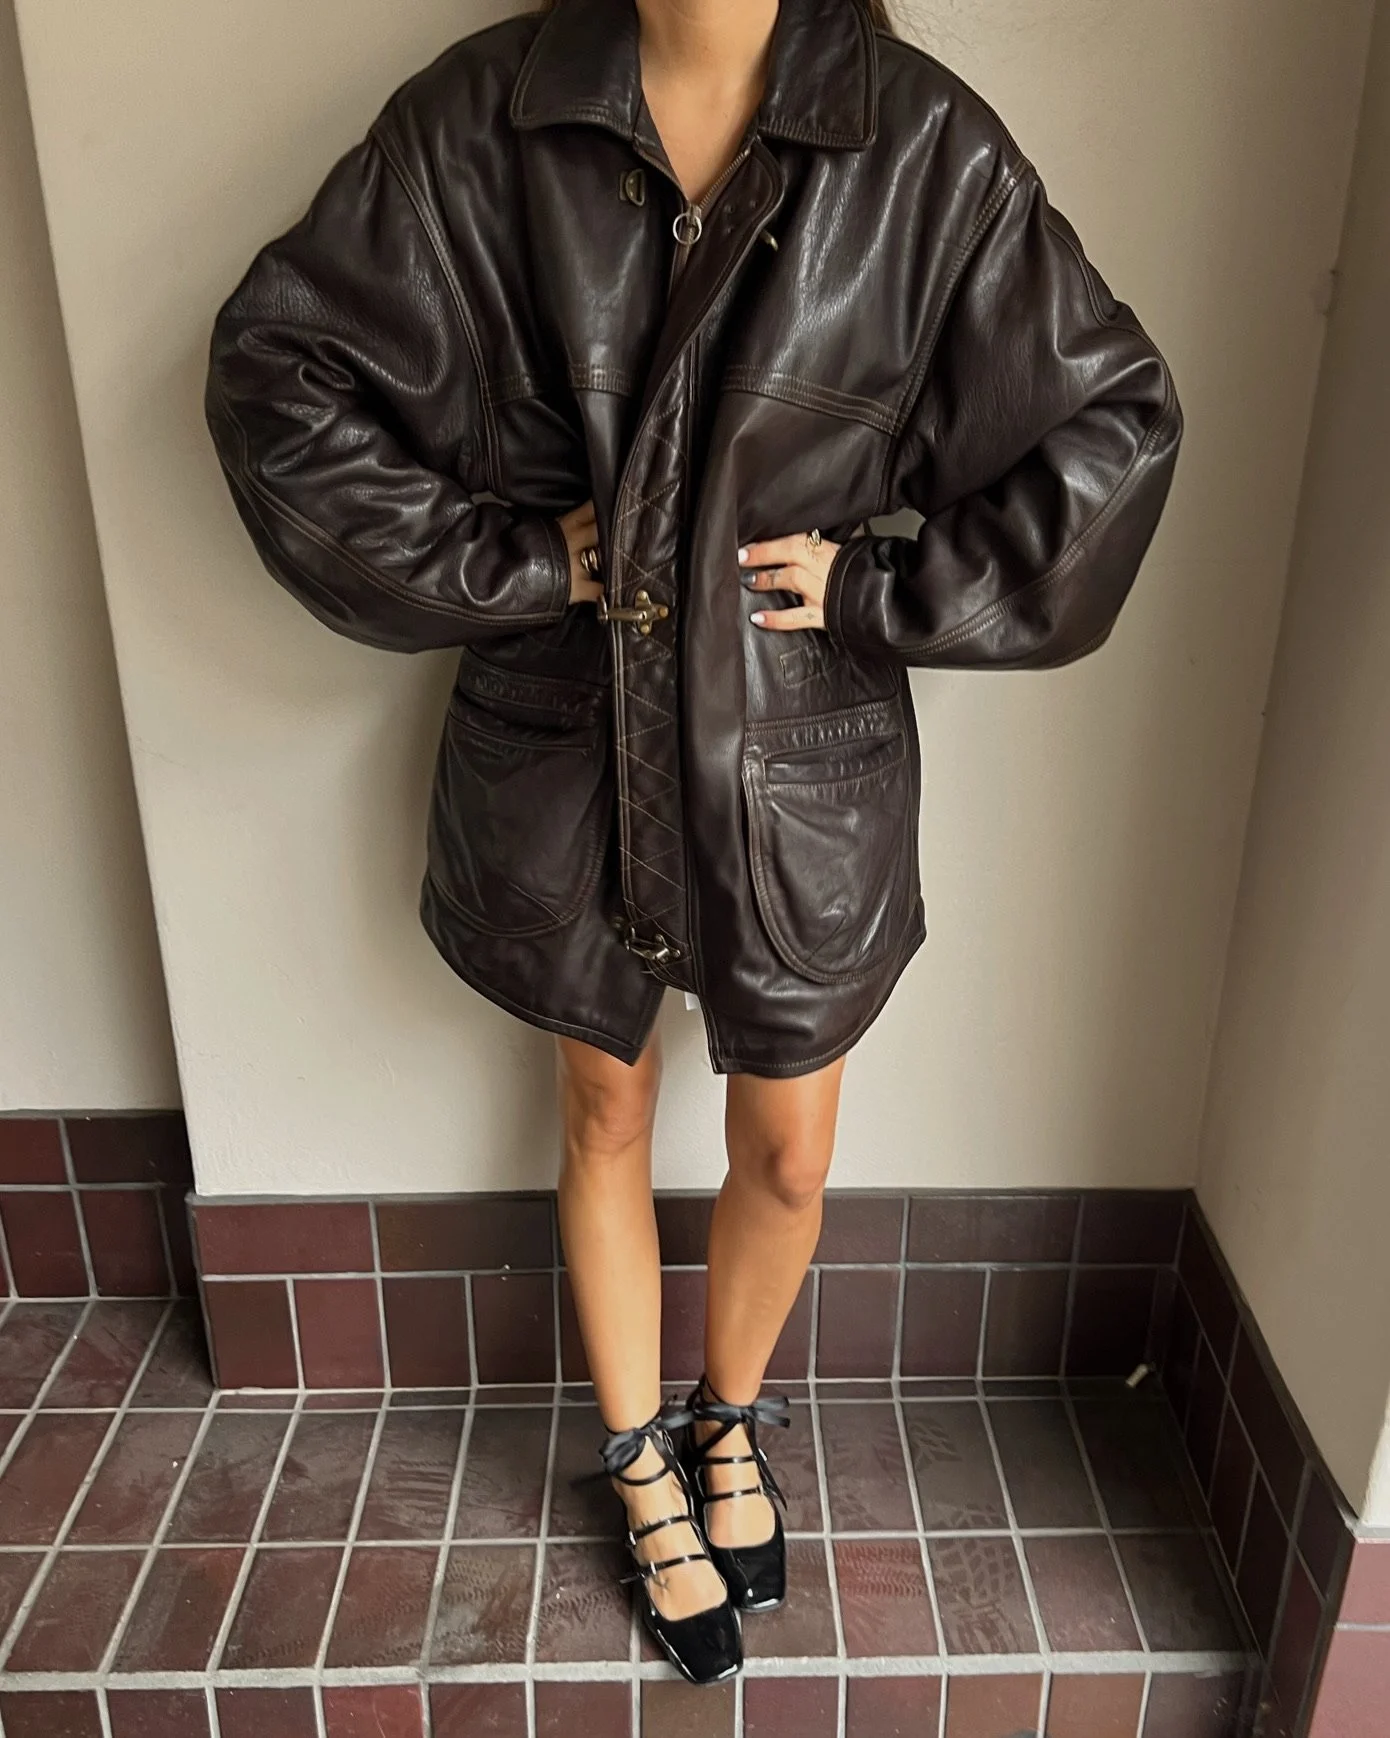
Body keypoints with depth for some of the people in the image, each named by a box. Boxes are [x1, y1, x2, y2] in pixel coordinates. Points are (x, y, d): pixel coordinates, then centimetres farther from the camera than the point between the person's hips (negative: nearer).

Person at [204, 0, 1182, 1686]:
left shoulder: (925, 147, -7)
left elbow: (1113, 416, -2)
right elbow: (279, 359, -2)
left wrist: (880, 588, -9)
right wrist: (502, 558, -10)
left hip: (804, 762, 0)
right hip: (566, 745, 1)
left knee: (786, 1155, 15)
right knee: (606, 1116, 18)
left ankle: (730, 1419, 49)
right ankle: (643, 1465, 44)